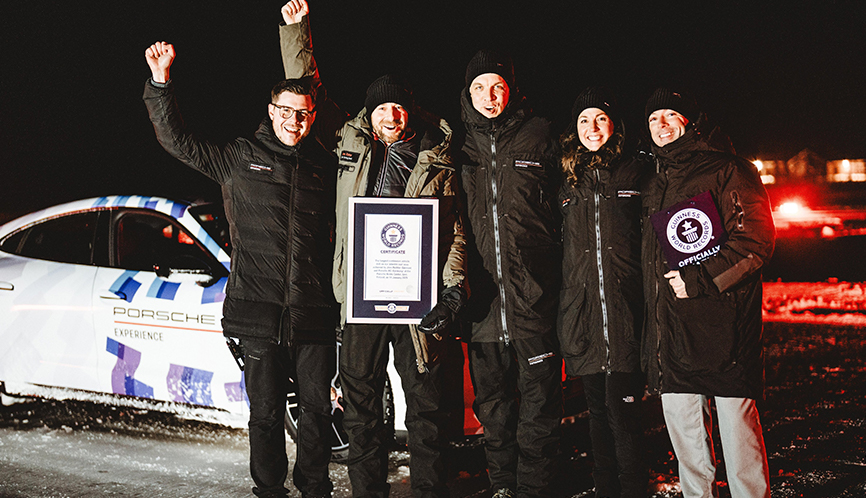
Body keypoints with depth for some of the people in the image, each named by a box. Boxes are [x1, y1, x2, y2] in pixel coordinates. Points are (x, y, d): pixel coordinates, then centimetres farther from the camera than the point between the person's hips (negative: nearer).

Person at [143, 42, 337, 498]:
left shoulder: (325, 166, 12)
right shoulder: (239, 157, 7)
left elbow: (344, 229, 20)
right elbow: (177, 143, 8)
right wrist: (160, 82, 0)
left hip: (314, 311, 2)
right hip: (260, 310, -2)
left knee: (317, 409, 8)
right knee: (266, 414, 4)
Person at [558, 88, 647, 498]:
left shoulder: (634, 173, 6)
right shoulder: (567, 181, 14)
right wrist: (560, 306, 13)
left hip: (624, 307, -3)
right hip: (581, 310, 3)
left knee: (623, 409, -8)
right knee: (597, 408, 10)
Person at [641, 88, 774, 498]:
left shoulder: (728, 171, -1)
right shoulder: (653, 186, 19)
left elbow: (756, 239, -11)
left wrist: (699, 280, -15)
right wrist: (652, 319, 16)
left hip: (721, 322, -6)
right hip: (669, 327, 6)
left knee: (736, 419, -4)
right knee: (681, 423, 8)